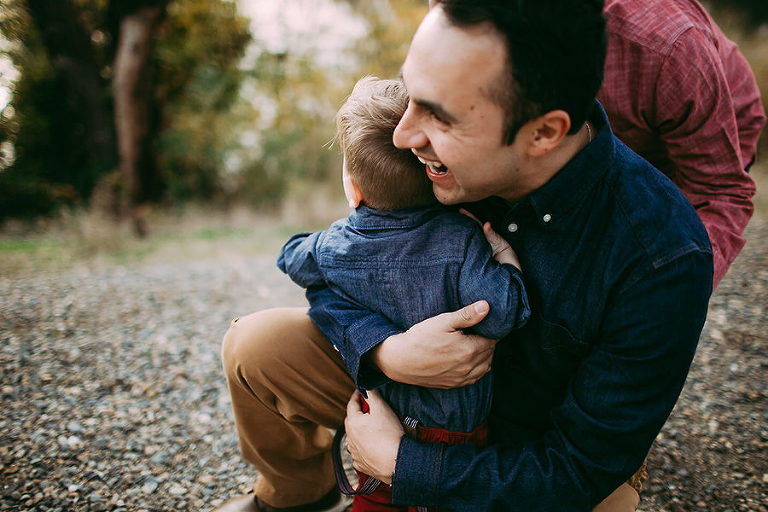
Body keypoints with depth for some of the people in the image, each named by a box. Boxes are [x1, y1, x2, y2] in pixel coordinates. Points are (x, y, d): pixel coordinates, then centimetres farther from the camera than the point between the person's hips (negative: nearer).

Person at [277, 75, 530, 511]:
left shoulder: (332, 248, -13)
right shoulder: (461, 237, -24)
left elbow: (293, 258, 8)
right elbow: (499, 314, -31)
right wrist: (504, 253, -15)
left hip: (378, 412, 2)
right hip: (459, 423, -2)